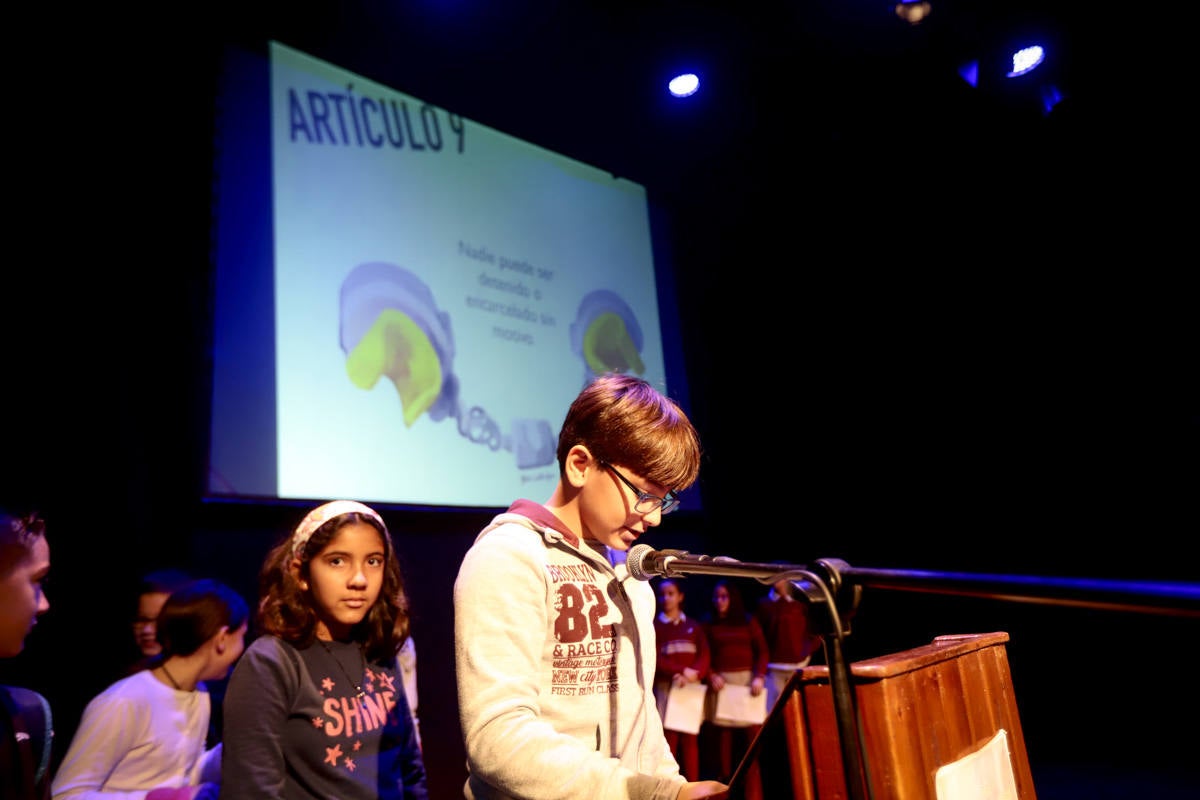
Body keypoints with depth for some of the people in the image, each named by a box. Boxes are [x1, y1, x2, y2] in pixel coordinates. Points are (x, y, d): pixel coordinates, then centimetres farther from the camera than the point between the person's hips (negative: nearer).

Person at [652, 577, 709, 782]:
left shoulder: (694, 626, 17)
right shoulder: (654, 626, 8)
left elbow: (704, 654, 6)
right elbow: (655, 658, -3)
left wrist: (694, 674, -13)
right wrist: (681, 670, -14)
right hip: (666, 687, -2)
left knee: (690, 739, -1)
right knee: (669, 738, -9)